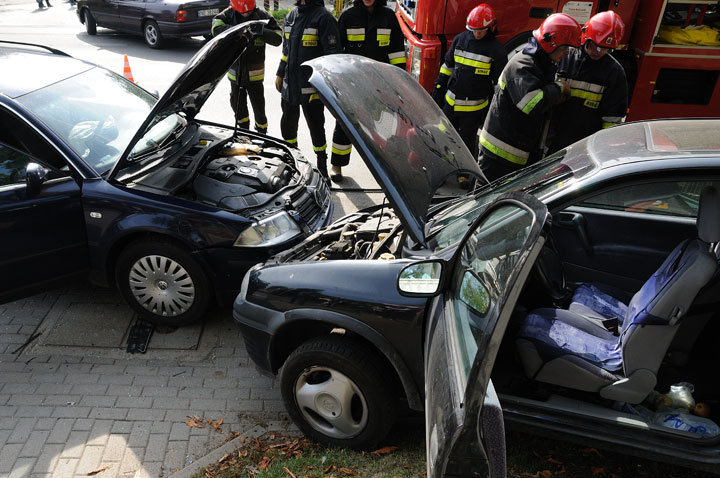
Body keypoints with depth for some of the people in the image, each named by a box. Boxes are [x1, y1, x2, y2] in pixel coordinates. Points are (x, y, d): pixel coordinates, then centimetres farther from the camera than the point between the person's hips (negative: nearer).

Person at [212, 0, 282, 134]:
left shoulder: (262, 16, -7)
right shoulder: (228, 14, -5)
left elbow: (278, 37, -11)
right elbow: (216, 28, -22)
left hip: (255, 73, -2)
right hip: (235, 72, 2)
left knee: (258, 107, 2)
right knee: (237, 105, 16)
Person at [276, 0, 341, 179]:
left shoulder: (323, 17, -12)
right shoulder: (291, 15, 12)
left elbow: (332, 55, -15)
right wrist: (280, 74, 21)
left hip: (311, 89, -7)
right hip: (289, 86, 7)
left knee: (316, 128, 3)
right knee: (288, 126, 19)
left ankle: (322, 167, 19)